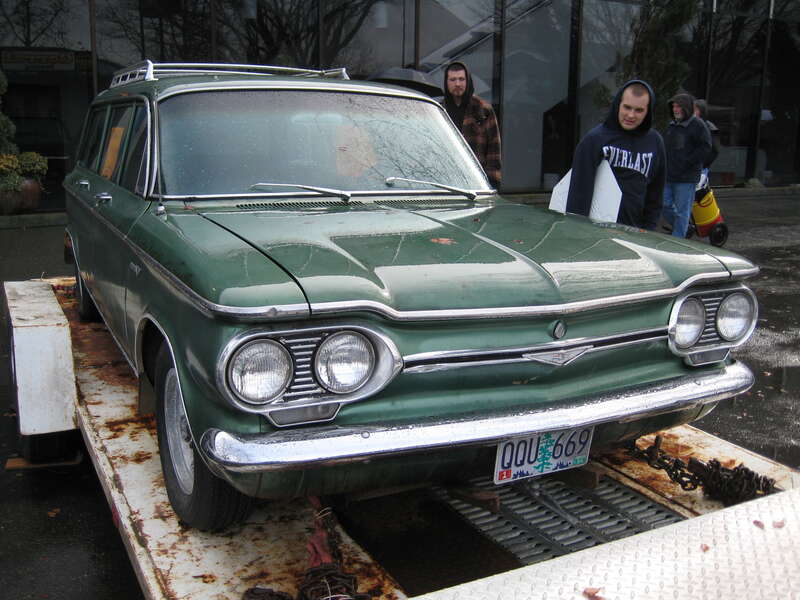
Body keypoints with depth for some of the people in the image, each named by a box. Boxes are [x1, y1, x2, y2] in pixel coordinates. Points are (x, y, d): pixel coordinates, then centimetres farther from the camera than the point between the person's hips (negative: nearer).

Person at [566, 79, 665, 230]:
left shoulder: (655, 143, 8)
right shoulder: (595, 138, -6)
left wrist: (647, 231, 8)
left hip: (633, 232, 4)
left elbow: (655, 194, 14)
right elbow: (580, 188, -8)